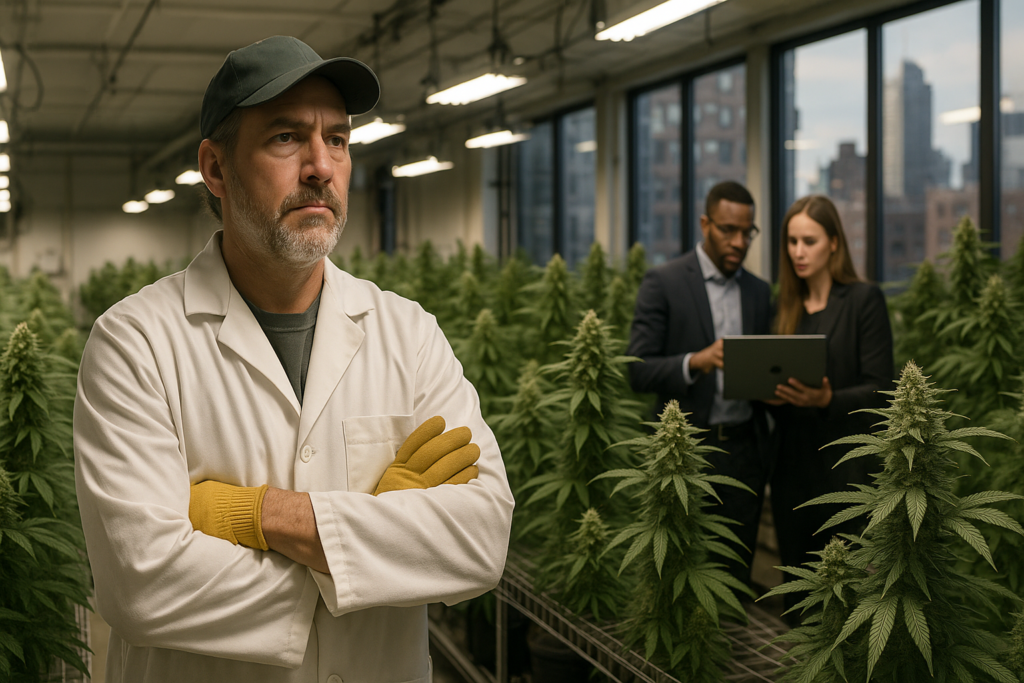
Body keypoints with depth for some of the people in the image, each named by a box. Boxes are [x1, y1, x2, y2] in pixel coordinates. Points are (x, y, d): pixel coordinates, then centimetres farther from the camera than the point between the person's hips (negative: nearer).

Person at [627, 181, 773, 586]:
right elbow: (639, 372, -10)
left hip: (744, 449, 5)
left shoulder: (759, 291, 13)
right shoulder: (663, 283, -4)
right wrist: (695, 362, -27)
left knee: (737, 568, 9)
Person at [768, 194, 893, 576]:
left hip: (844, 462, -5)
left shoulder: (864, 300, -4)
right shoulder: (786, 306, 12)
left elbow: (879, 389, -9)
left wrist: (827, 399, -25)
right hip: (791, 462, 5)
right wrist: (768, 392, -6)